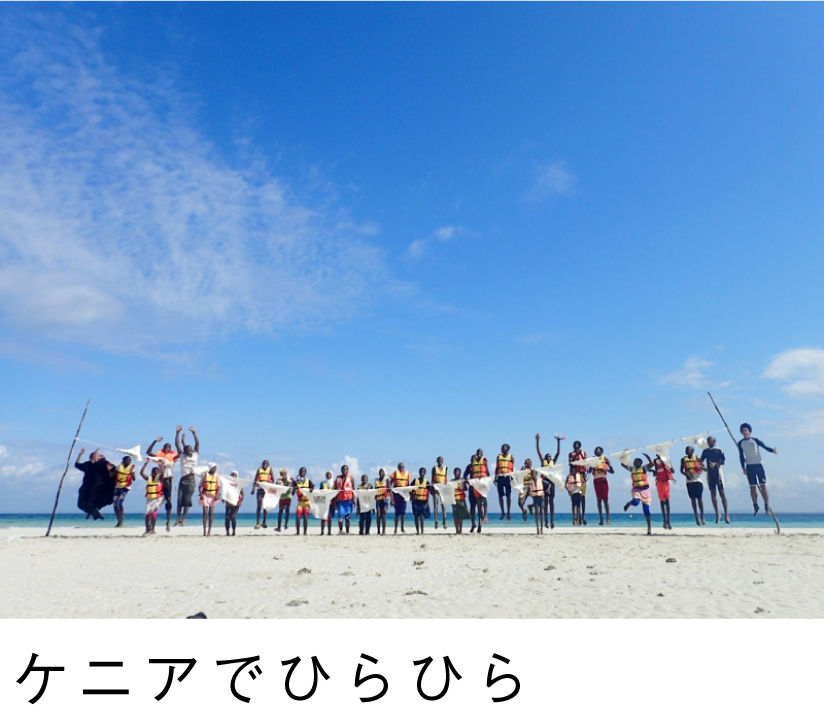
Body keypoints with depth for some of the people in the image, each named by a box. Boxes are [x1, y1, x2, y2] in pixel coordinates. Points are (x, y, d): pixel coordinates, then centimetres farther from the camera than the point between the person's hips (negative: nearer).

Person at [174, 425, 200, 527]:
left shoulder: (195, 455, 13)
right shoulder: (182, 455, 14)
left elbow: (197, 443, 6)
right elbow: (177, 444, 9)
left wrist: (194, 432, 0)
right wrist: (178, 432, 3)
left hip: (191, 480, -1)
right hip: (183, 480, 1)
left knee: (187, 501, -1)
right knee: (179, 500, -1)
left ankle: (183, 519, 3)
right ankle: (178, 519, 6)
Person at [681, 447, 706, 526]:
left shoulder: (697, 458, 2)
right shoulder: (684, 459, 6)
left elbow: (703, 467, 1)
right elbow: (682, 470, 5)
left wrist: (700, 467, -21)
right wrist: (686, 474, -14)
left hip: (697, 480, -2)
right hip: (689, 481, 2)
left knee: (700, 498, -1)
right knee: (693, 499, 4)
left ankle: (702, 517, 4)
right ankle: (697, 517, 7)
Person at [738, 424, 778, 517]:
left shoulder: (755, 440, 1)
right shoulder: (740, 443, 6)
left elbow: (765, 446, -6)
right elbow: (741, 456, 7)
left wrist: (772, 450, -27)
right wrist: (743, 468, 1)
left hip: (759, 465, -2)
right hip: (749, 466, 2)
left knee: (763, 486, -5)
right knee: (752, 487, 1)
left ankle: (767, 506, 0)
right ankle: (755, 506, 10)